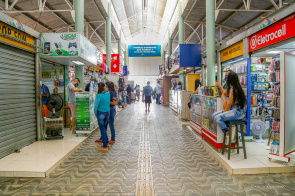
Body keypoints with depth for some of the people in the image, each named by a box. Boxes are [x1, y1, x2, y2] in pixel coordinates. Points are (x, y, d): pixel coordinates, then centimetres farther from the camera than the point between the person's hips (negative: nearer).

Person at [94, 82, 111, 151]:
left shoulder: (99, 96, -17)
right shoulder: (108, 94, 1)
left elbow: (96, 106, -12)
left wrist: (96, 114, 2)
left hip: (101, 113, -6)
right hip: (107, 113, 6)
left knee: (102, 129, 3)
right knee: (104, 128, 23)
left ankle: (105, 147, 10)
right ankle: (107, 142, 32)